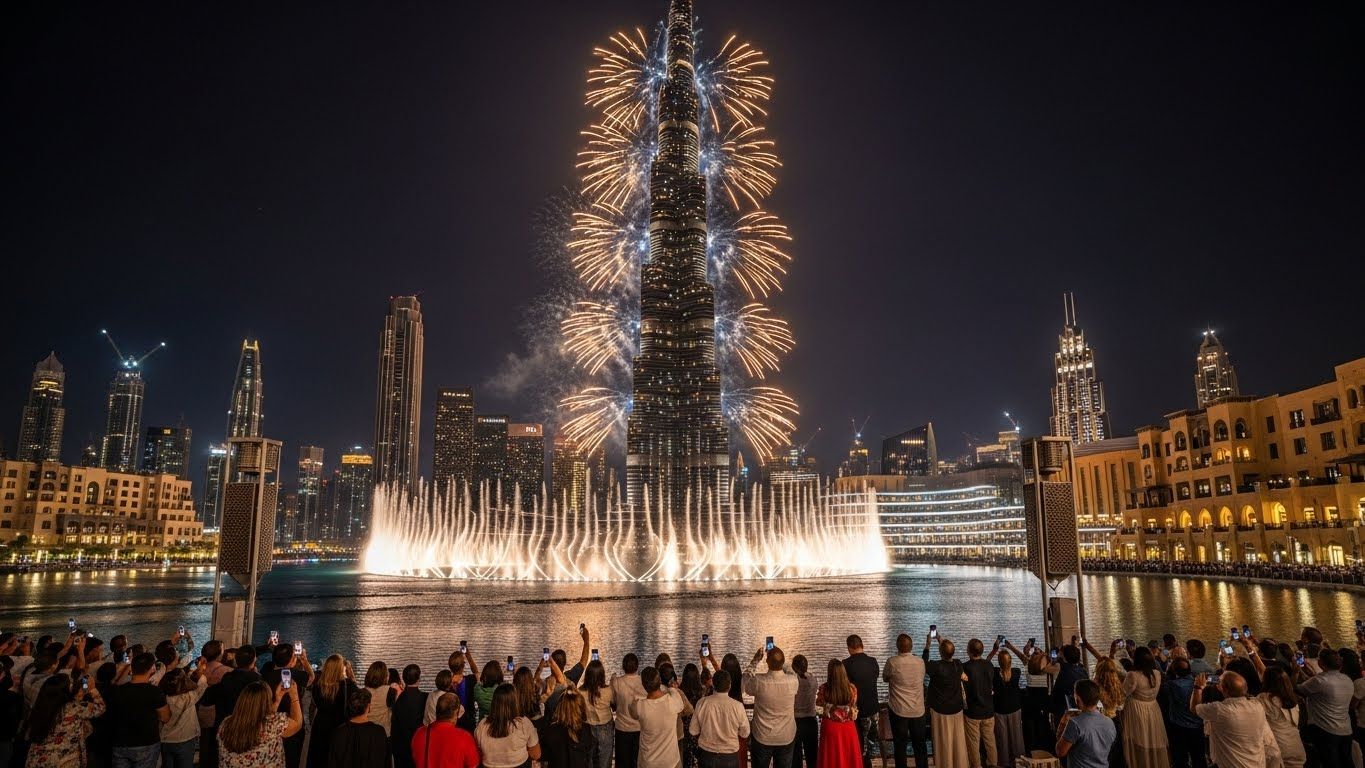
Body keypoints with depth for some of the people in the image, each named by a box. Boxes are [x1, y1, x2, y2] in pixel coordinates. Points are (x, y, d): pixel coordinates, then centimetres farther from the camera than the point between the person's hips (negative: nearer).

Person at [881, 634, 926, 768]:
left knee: (900, 745, 7)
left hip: (898, 710, -3)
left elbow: (885, 678, 2)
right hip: (918, 710, 3)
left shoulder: (892, 662, -15)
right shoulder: (920, 662, -4)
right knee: (920, 745, 13)